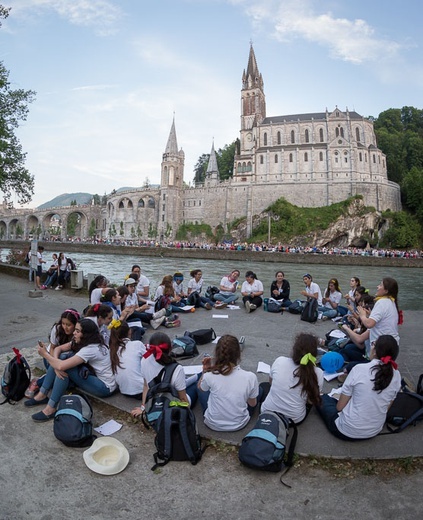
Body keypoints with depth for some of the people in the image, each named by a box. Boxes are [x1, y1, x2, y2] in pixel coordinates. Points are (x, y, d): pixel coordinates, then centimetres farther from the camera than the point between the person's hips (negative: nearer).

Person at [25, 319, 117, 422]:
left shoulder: (91, 349, -27)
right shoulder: (81, 342, -1)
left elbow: (61, 366, -31)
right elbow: (58, 348, 2)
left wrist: (45, 354, -15)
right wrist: (56, 364, -17)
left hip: (105, 388, -9)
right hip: (94, 375, 9)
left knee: (65, 367, -23)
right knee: (61, 358, -4)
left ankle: (51, 409, -12)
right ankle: (42, 395, 5)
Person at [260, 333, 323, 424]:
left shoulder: (280, 361, -16)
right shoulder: (318, 374, -19)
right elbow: (311, 401, -5)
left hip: (268, 412, 1)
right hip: (295, 420, 0)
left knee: (264, 386, 30)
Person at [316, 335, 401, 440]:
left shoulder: (359, 369, -22)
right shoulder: (396, 376, -9)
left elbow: (340, 406, -14)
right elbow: (385, 407, 3)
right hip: (374, 431, 5)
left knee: (323, 398, 20)